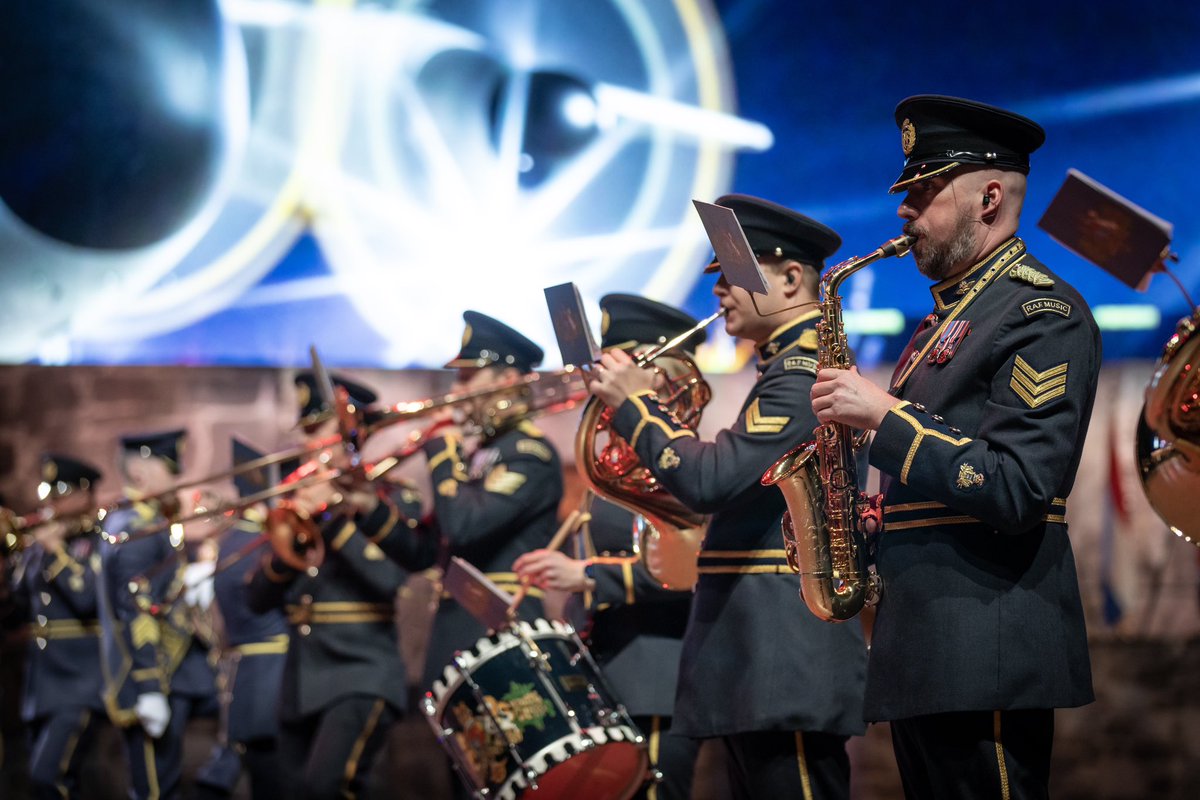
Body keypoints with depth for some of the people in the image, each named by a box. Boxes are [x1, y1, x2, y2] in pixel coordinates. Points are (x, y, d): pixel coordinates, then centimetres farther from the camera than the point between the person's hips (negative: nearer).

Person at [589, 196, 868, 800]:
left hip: (786, 659, -11)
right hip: (759, 658, 11)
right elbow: (740, 487, 22)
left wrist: (633, 403, -11)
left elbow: (709, 480, -24)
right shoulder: (788, 364, 20)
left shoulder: (806, 370, -14)